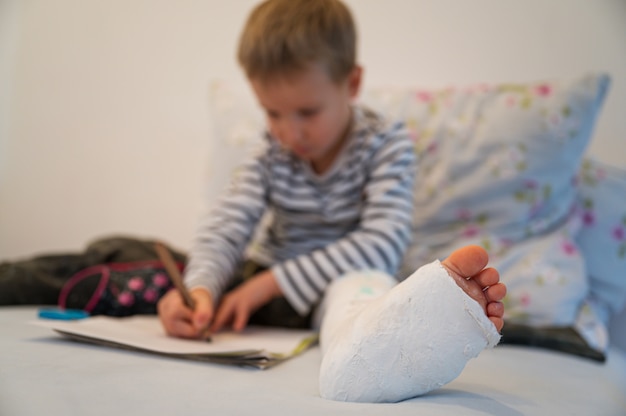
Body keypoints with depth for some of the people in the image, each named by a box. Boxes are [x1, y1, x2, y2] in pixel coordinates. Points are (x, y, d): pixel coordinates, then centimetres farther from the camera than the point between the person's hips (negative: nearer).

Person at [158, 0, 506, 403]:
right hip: (265, 282, 5)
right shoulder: (271, 154, 2)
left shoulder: (386, 144, -9)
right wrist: (201, 287, -33)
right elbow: (225, 226, -9)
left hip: (343, 279, -5)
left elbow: (383, 241, -21)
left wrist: (272, 283, -25)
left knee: (363, 282, -42)